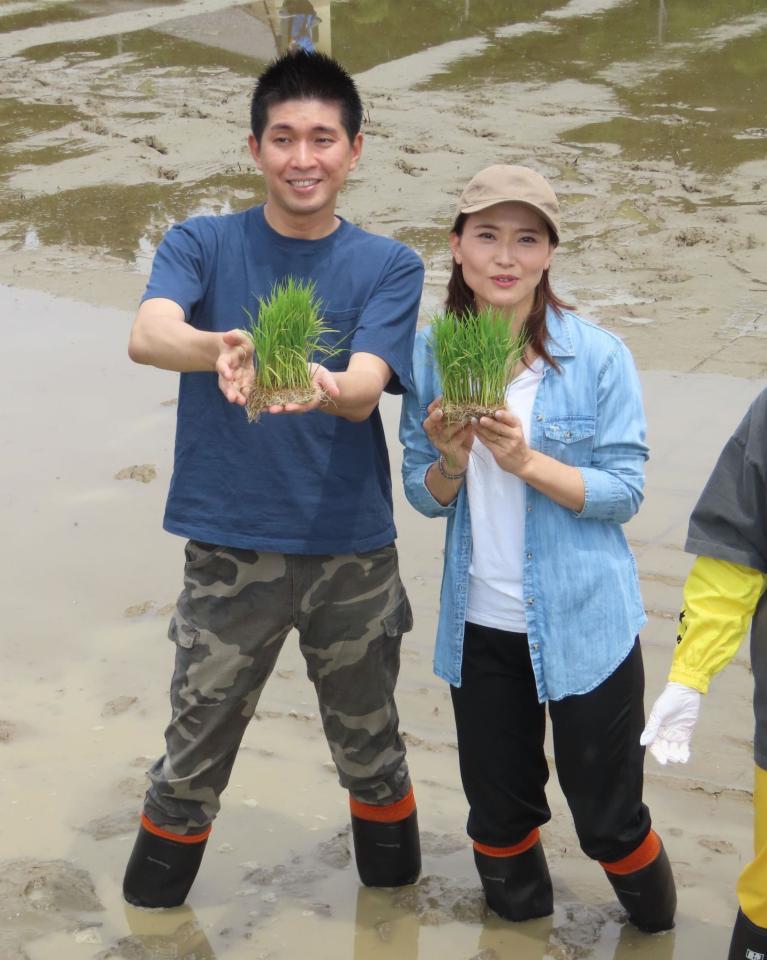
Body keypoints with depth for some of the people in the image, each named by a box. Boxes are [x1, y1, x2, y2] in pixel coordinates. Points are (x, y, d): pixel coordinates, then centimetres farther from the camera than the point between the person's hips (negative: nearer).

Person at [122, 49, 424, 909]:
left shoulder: (388, 267, 0)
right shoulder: (203, 244, -1)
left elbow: (365, 390, -16)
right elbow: (147, 335, -22)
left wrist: (322, 387, -40)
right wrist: (219, 348, -45)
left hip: (352, 550, 1)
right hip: (228, 549, -1)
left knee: (370, 750, 16)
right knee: (192, 759, 7)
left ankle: (394, 903, 39)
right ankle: (148, 911, 30)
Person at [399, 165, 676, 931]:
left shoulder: (598, 357, -12)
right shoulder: (431, 354, -3)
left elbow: (624, 490, -12)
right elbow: (424, 496, 2)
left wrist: (526, 461, -26)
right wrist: (449, 462, -20)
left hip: (584, 625, -3)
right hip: (479, 626, 3)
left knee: (607, 814, 7)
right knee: (497, 808, 17)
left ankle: (655, 929, 36)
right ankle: (519, 924, 43)